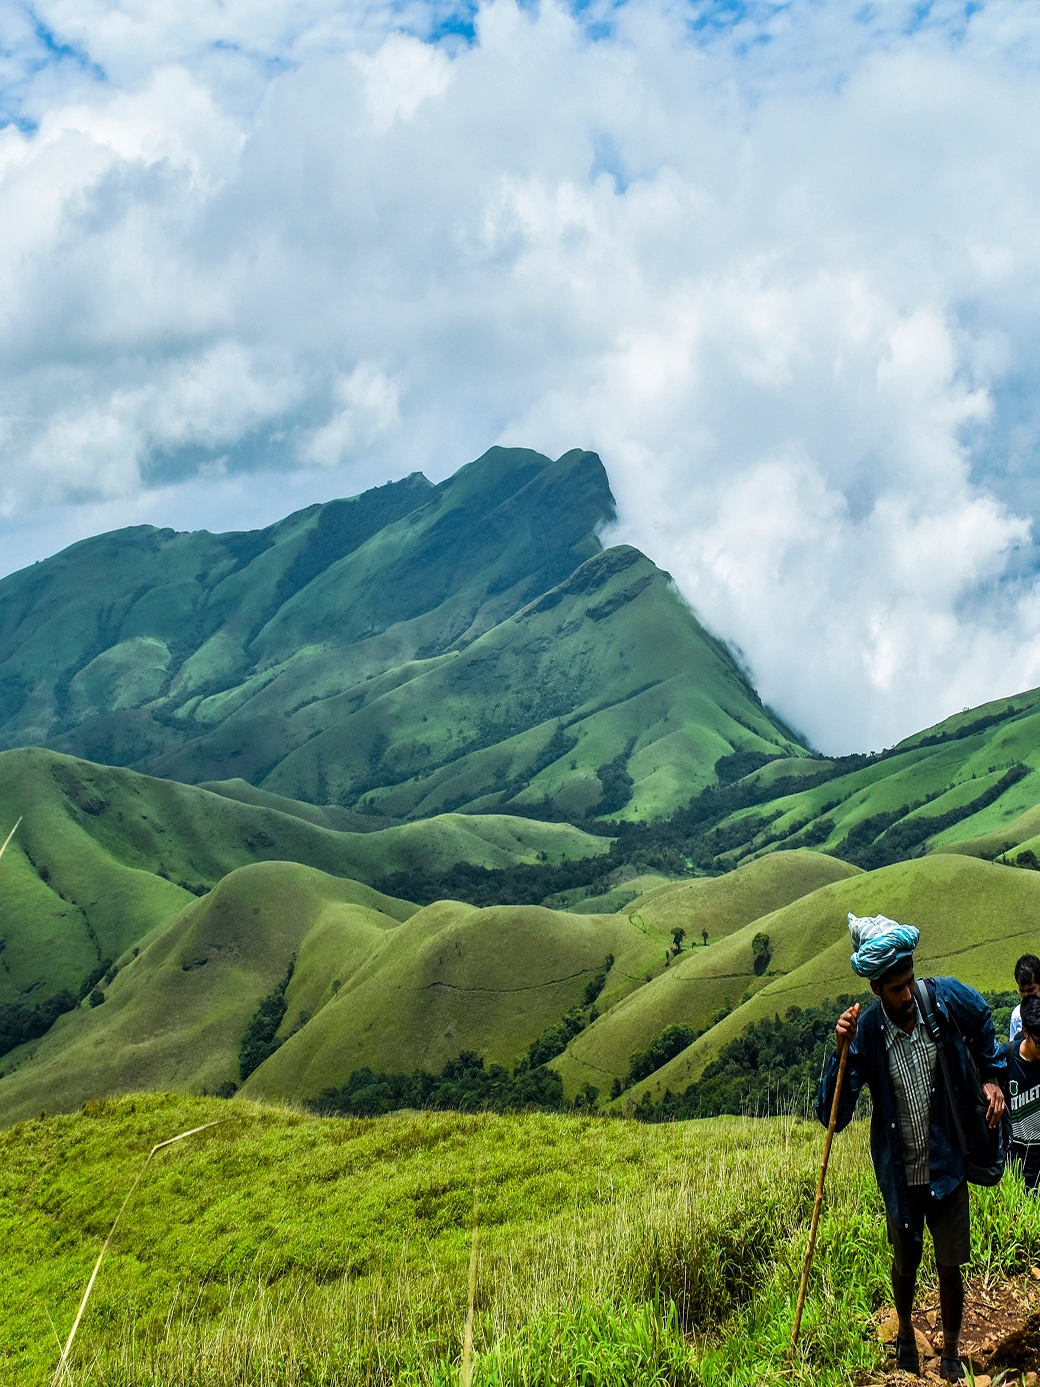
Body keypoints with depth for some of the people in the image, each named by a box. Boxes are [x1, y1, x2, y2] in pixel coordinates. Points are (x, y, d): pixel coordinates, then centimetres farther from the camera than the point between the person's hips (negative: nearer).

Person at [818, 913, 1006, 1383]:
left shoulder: (947, 998, -15)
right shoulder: (865, 1033, -18)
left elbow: (983, 1026, 11)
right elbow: (833, 1115, -20)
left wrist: (992, 1077, 1)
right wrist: (842, 1053, -31)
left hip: (947, 1165, 0)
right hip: (900, 1172, 0)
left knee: (950, 1266, 5)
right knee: (905, 1264, 18)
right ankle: (905, 1335, 47)